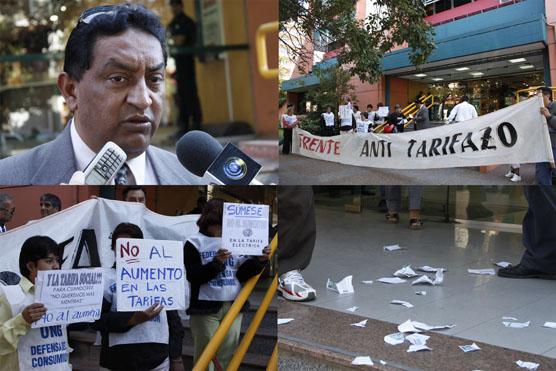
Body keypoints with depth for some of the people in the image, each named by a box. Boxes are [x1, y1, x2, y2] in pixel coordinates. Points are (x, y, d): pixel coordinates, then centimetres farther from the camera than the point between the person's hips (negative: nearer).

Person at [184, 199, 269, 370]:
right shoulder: (195, 242, -1)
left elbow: (241, 275, 7)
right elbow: (193, 276, -10)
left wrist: (258, 261, -9)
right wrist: (216, 263, -23)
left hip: (233, 307, 4)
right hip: (206, 308, -3)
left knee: (229, 356, 8)